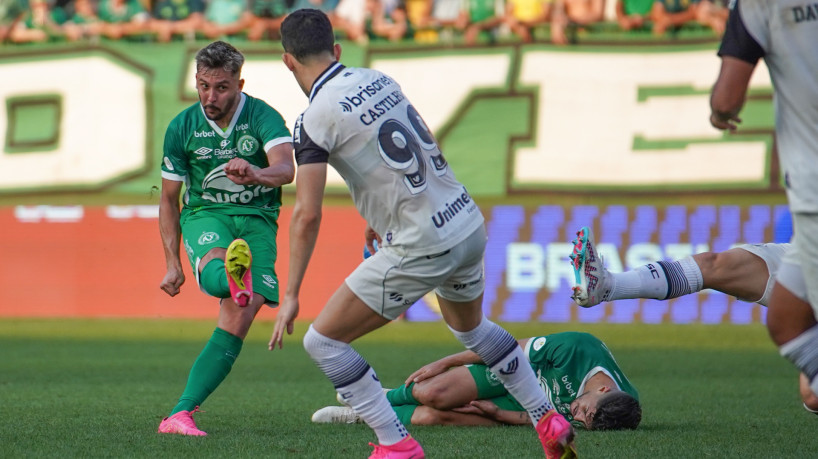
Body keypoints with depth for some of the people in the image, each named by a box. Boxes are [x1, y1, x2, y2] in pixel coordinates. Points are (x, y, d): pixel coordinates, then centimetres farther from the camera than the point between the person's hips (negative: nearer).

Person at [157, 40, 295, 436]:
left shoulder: (263, 117, -8)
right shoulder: (182, 127, 0)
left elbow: (286, 169, -28)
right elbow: (168, 199, 10)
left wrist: (255, 174, -51)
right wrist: (172, 263, 3)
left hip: (257, 220, -1)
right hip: (204, 214, 1)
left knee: (238, 319, -18)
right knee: (213, 265, -38)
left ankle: (180, 414, -19)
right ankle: (232, 279, -75)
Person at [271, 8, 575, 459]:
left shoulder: (316, 120, -13)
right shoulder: (379, 80, 8)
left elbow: (307, 215, -15)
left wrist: (290, 295, -9)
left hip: (423, 246, -8)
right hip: (469, 223, 8)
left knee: (322, 340, 2)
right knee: (470, 325, 34)